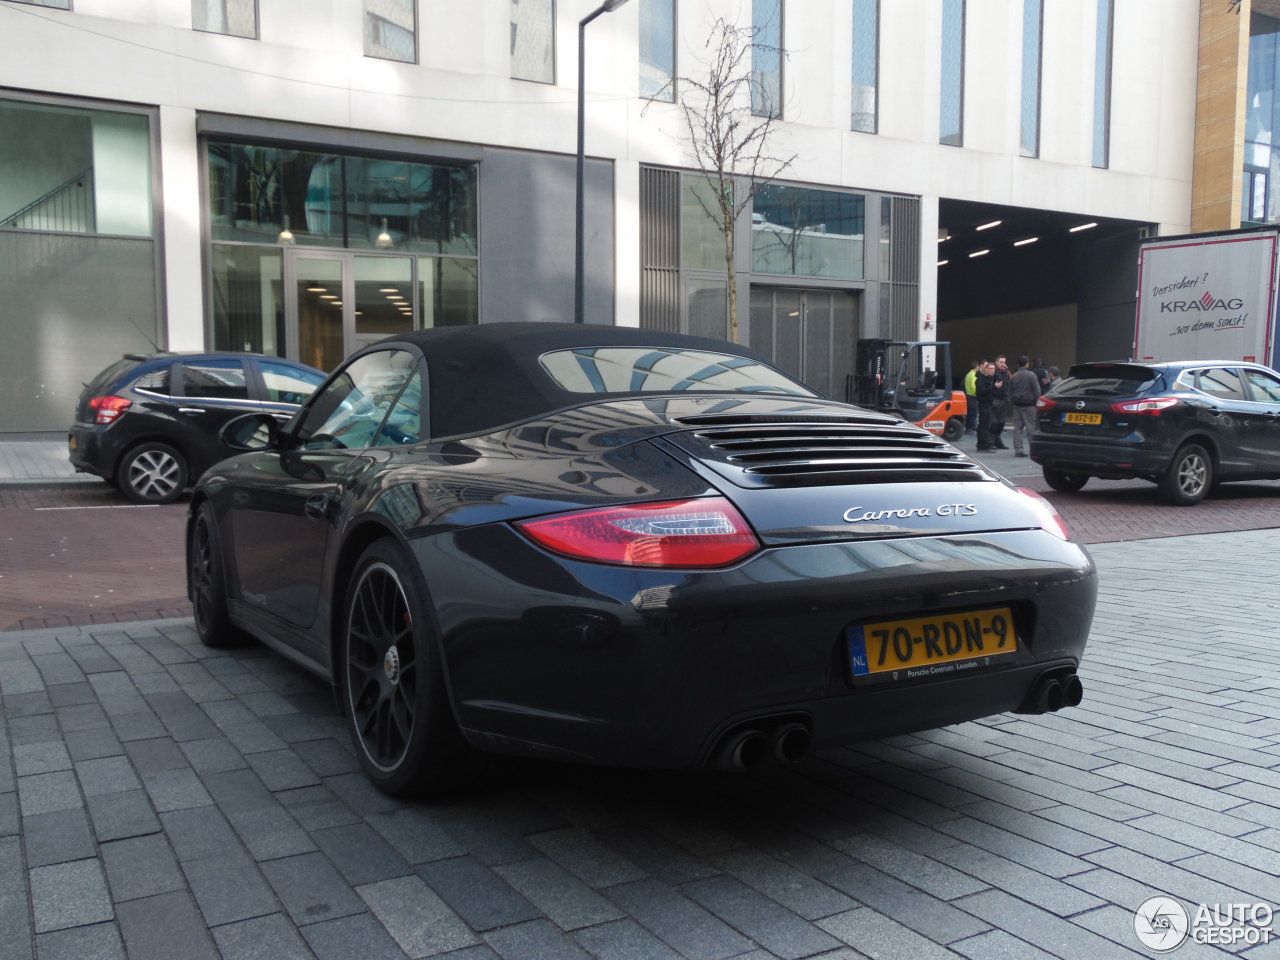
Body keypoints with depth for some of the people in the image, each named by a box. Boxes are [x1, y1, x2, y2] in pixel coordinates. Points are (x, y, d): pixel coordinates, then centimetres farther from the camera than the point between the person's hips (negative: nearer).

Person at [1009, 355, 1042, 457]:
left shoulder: (1013, 377, 8)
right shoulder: (1031, 375, -9)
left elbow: (1010, 392, 12)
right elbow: (1036, 391, -10)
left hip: (1017, 404, 5)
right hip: (1028, 405, -5)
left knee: (1017, 427, 6)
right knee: (1031, 428, -4)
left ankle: (1018, 450, 3)